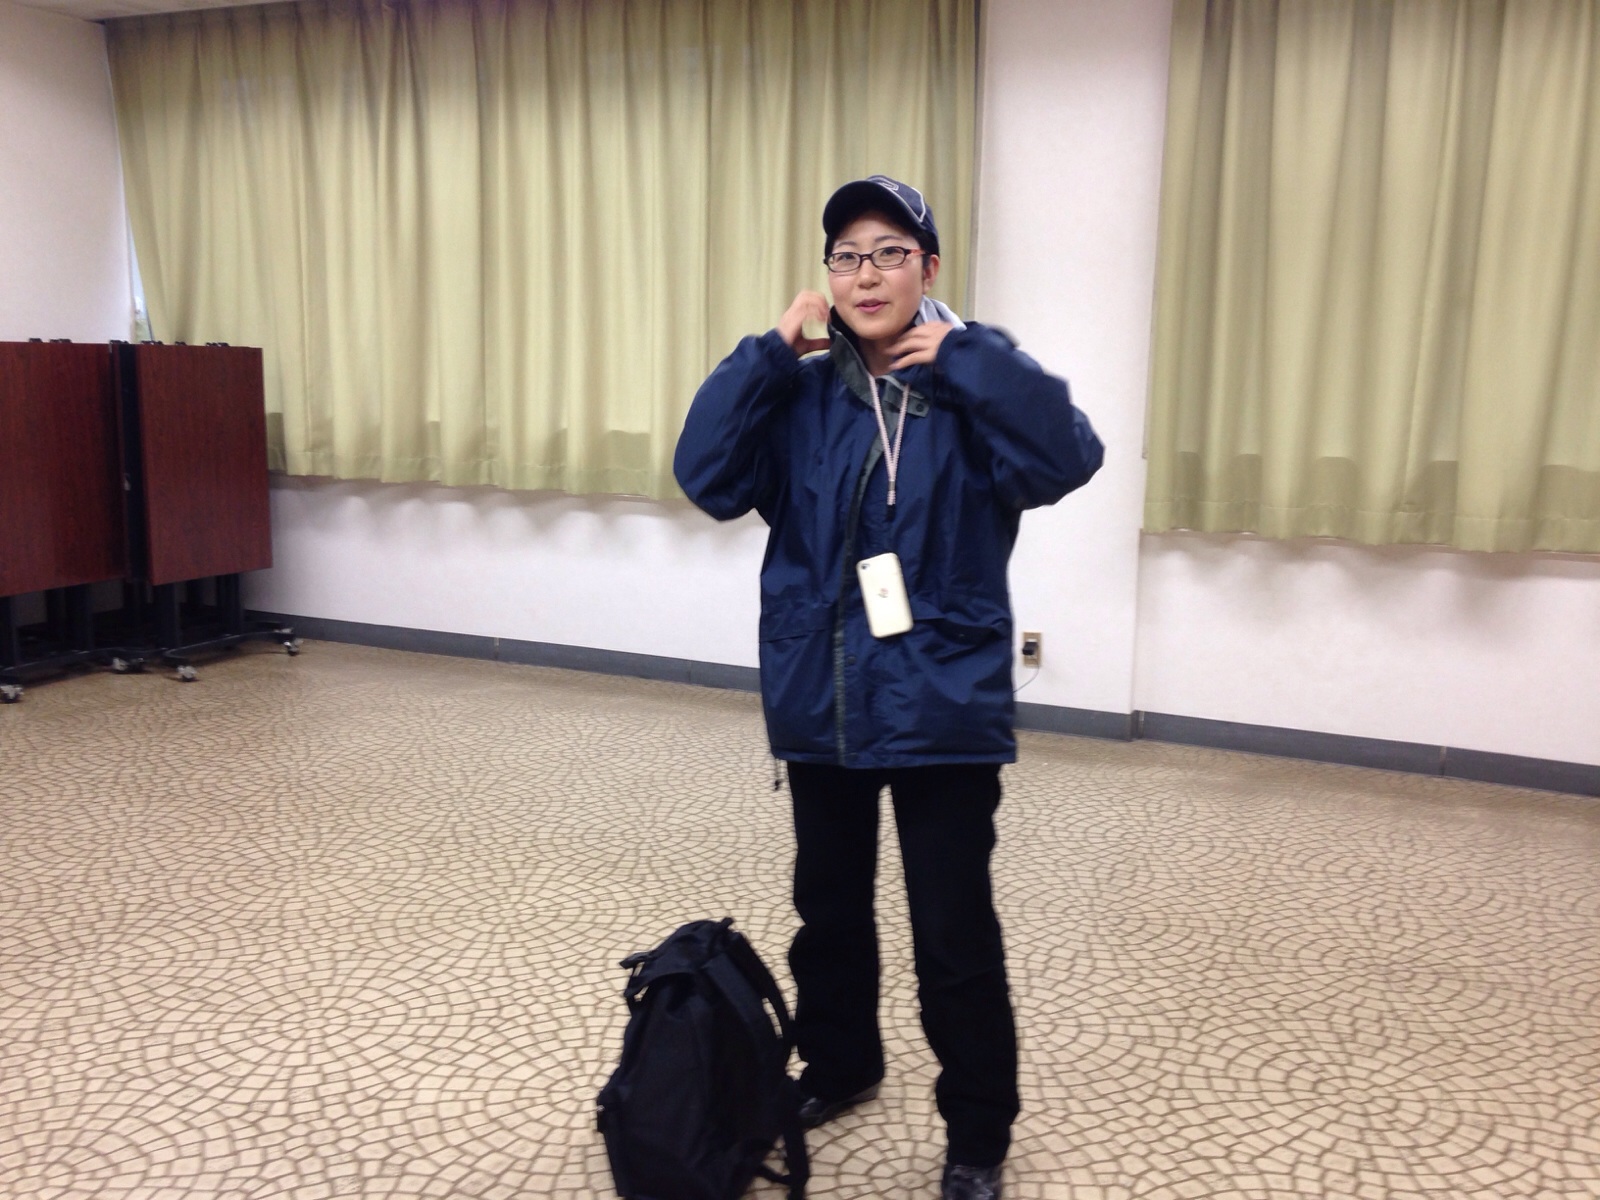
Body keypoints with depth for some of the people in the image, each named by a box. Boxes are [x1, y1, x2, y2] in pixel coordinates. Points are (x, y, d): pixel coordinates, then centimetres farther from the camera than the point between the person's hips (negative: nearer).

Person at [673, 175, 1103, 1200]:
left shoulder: (974, 387, -6)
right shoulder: (802, 394, 2)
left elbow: (1067, 460, -23)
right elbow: (705, 475, -11)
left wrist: (962, 358, -22)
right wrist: (769, 354, -14)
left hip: (943, 708, -3)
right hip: (819, 702, 4)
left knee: (955, 936, 3)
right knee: (829, 906, 20)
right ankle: (839, 1067, 44)